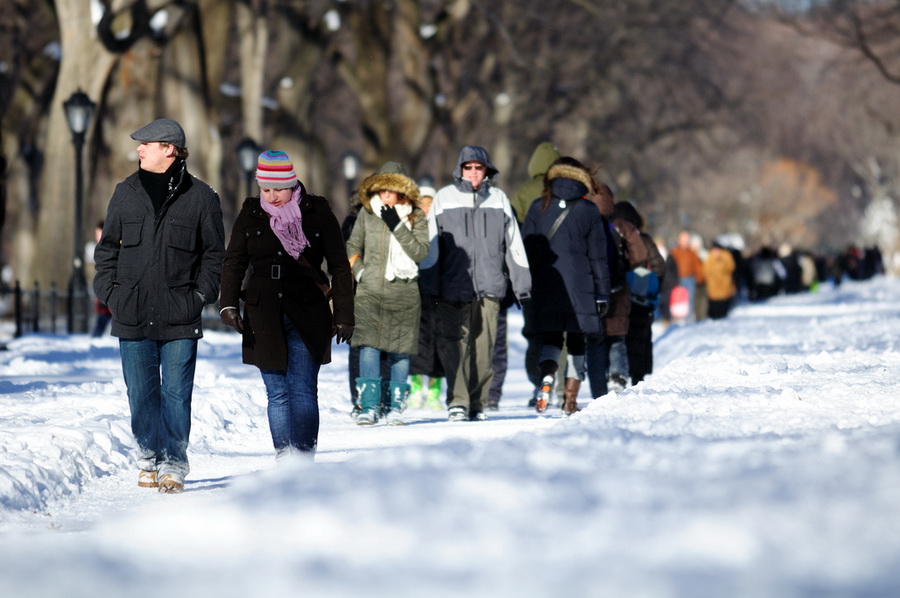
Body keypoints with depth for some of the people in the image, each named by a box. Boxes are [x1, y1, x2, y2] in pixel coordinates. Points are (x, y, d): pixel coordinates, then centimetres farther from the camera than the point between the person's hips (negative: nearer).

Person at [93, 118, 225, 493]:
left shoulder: (200, 196, 2)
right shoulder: (126, 193, 10)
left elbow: (214, 252, 7)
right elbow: (107, 246, 17)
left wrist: (201, 294, -3)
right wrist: (108, 290, 5)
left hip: (179, 318, -3)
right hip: (133, 314, 3)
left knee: (176, 393, -4)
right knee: (141, 393, 7)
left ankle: (174, 465, 3)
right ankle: (148, 458, 20)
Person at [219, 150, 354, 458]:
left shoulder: (317, 213, 1)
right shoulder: (250, 215, 8)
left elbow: (340, 268, 5)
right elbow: (234, 263, 8)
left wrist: (343, 316, 1)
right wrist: (229, 303, -9)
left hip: (307, 317, -2)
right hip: (264, 319, 2)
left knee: (303, 391, -8)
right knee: (277, 393, 3)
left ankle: (304, 457, -8)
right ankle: (283, 458, 6)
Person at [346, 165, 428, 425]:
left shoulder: (416, 218, 1)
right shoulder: (367, 214, 6)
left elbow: (420, 252, -10)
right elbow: (353, 246, 17)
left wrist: (397, 226, -17)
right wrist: (358, 269, 1)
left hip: (403, 293, -1)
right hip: (370, 291, 1)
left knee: (400, 350, 2)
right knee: (368, 346, -12)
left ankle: (396, 407, 10)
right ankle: (369, 406, -13)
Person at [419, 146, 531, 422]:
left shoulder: (498, 199, 10)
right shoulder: (444, 198, 6)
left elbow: (514, 244, 14)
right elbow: (431, 246, 6)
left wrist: (521, 283, 10)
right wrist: (430, 285, 0)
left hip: (489, 285, 2)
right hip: (454, 286, -2)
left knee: (484, 346, 2)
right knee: (456, 343, -11)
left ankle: (477, 404, 10)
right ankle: (457, 402, -13)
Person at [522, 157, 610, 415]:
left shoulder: (538, 208, 3)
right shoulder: (589, 210, 0)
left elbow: (526, 250, 3)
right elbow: (598, 256, 2)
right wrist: (602, 294, 6)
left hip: (545, 287, 1)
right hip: (580, 286, -1)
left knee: (550, 338, 10)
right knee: (576, 341, 9)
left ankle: (547, 376, -20)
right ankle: (571, 400, 6)